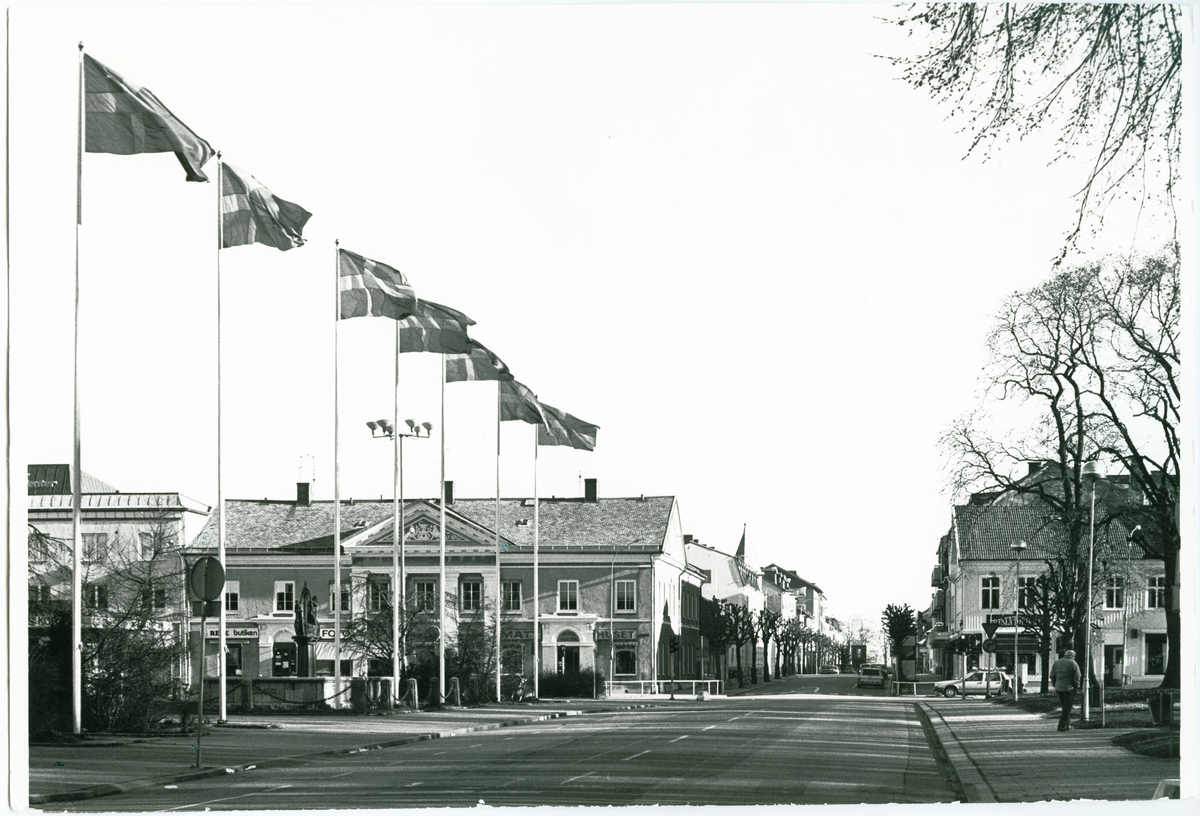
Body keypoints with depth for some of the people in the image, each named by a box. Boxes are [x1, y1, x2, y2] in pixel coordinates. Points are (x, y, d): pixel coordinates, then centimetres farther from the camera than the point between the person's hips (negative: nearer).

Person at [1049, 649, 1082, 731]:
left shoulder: (1056, 662, 8)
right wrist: (1076, 686, 4)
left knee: (1065, 706, 17)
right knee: (1067, 708, 1)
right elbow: (1077, 677, -10)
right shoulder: (1073, 663, -8)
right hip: (1069, 688, -5)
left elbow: (1052, 676, 9)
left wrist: (1055, 685, 16)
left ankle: (1067, 724, 19)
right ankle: (1062, 726, -4)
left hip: (1058, 688, 5)